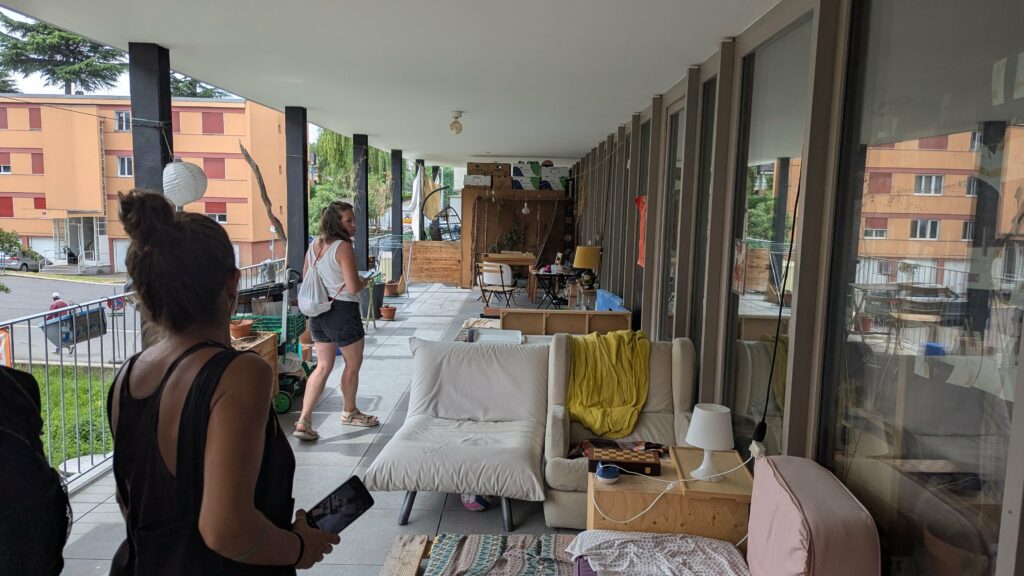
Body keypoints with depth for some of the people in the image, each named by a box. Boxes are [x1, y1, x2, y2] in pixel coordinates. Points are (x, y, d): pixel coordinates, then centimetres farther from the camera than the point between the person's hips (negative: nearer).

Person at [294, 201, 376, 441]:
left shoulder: (314, 245, 6)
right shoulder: (343, 247, -18)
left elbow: (306, 276, 16)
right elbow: (354, 287, -22)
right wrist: (366, 280, -1)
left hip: (318, 311, 7)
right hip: (343, 311, -7)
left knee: (323, 366, 12)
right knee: (353, 363, 14)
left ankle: (304, 421, 3)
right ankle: (350, 412, 32)